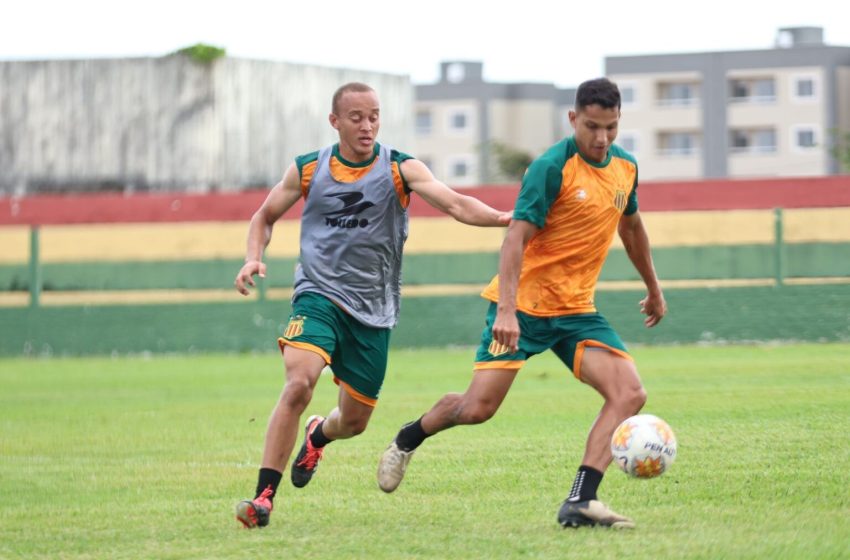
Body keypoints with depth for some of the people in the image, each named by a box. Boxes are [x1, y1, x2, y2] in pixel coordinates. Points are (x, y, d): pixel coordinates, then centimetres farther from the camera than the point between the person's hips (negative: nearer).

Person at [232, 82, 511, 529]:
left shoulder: (400, 169, -4)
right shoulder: (307, 171, 1)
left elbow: (455, 204, -18)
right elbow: (265, 216, 16)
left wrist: (501, 218, -36)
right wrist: (254, 257, -4)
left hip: (373, 311, 1)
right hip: (318, 295, -1)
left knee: (355, 420, 10)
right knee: (299, 383, -28)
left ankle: (318, 436, 50)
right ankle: (264, 495, -23)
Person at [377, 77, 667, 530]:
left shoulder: (625, 167, 7)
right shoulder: (552, 168, -16)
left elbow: (631, 226, 26)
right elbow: (516, 238, -21)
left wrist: (653, 289, 35)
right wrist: (506, 309, -32)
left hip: (577, 310, 6)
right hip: (524, 305, -6)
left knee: (630, 394, -16)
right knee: (478, 407, -9)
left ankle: (580, 503, -19)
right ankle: (407, 441, 24)